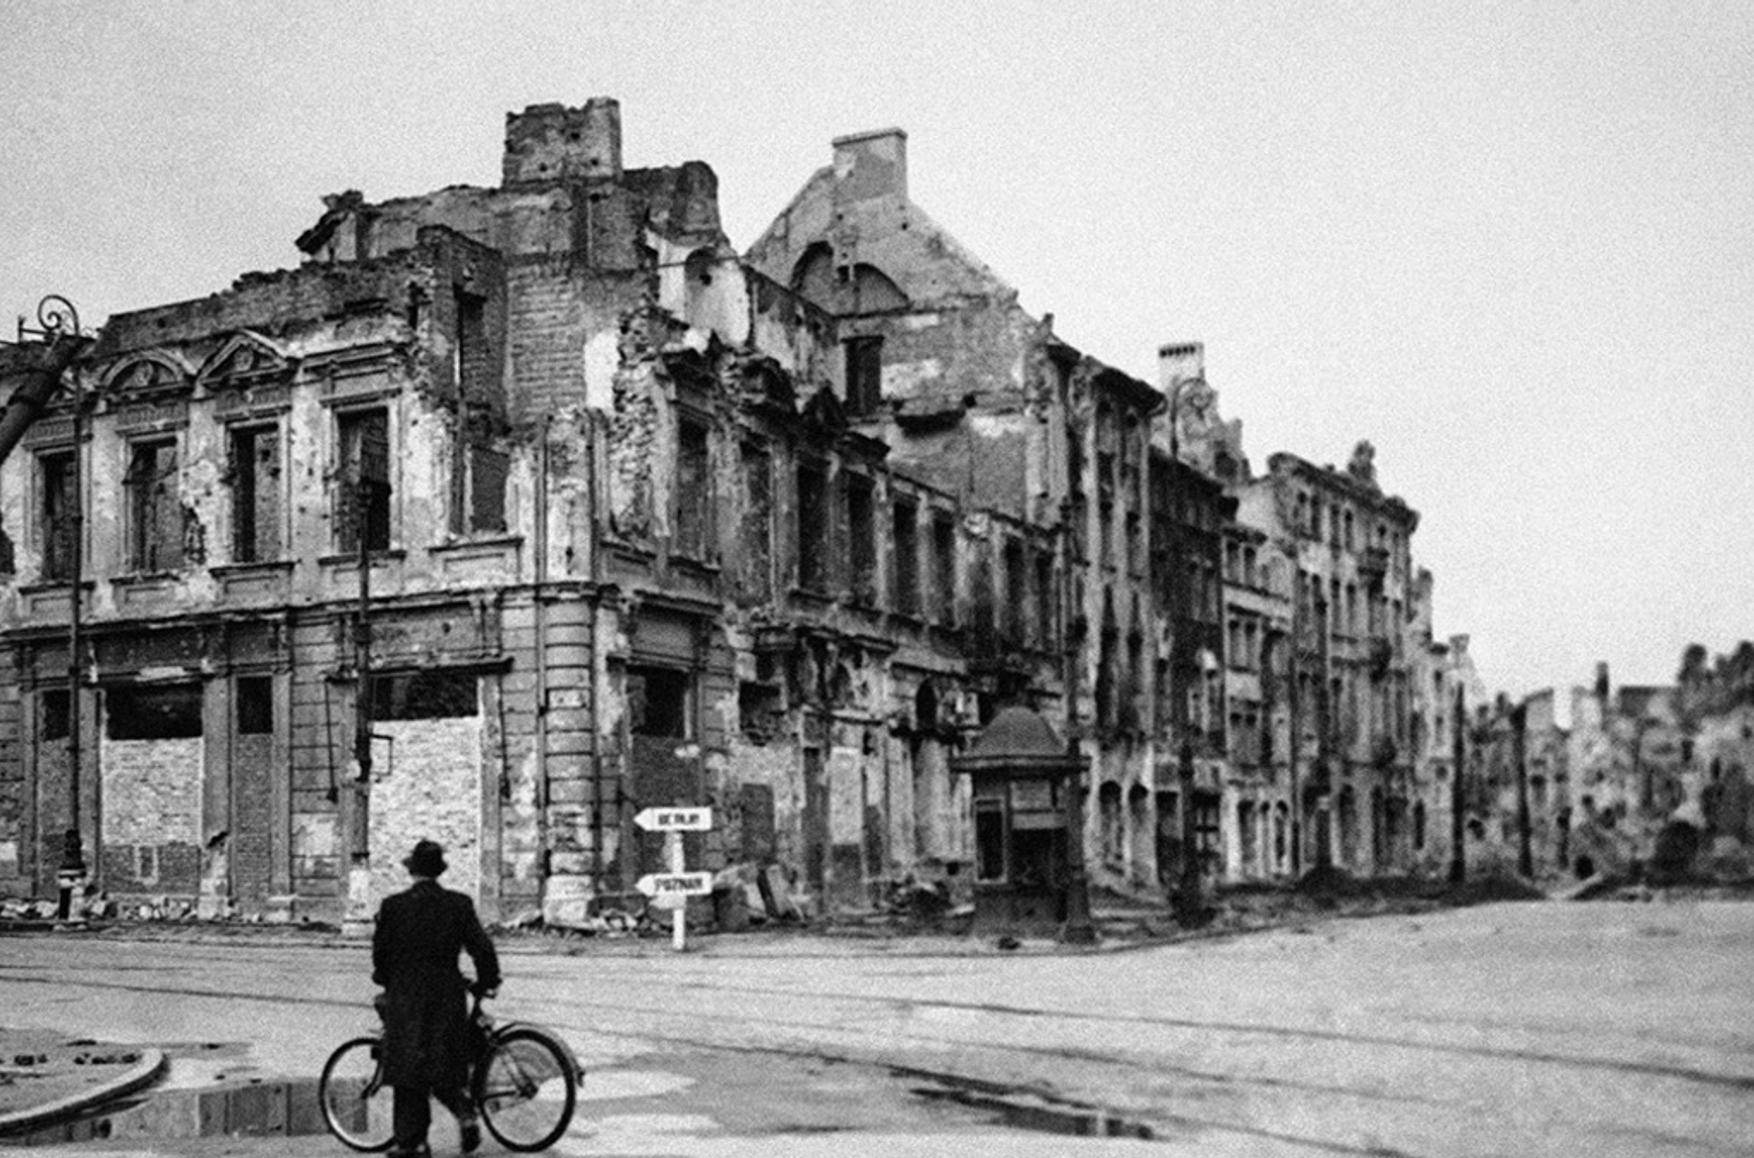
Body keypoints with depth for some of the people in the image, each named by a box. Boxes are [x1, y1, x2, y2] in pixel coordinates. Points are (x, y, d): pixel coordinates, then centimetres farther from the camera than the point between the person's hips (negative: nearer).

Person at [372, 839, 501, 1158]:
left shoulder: (394, 906, -8)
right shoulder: (460, 904, -2)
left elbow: (381, 951, -1)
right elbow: (482, 948, -2)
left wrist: (385, 980, 19)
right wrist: (486, 982, 15)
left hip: (406, 997, -2)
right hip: (448, 996, 2)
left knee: (408, 1071, 7)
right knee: (444, 1069, 16)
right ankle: (465, 1112, -7)